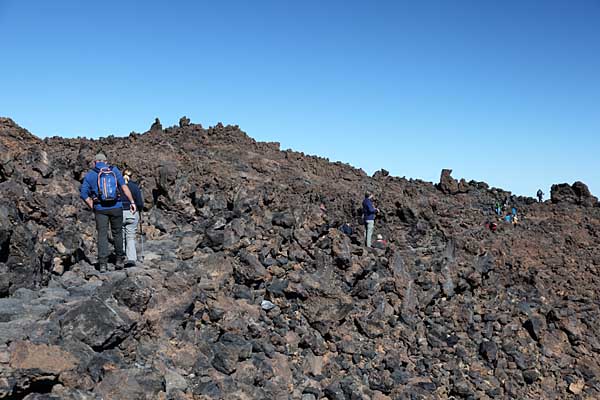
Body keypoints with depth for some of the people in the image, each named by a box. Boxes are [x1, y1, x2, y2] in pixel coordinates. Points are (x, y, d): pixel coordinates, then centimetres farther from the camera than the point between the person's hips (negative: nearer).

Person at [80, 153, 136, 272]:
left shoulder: (90, 175, 4)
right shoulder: (114, 170, 3)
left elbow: (83, 194, -1)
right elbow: (124, 186, -8)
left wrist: (93, 207, 8)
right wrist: (132, 202, -8)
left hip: (100, 209, 0)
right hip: (116, 207, 0)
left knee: (102, 235, 3)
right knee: (117, 233, 14)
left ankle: (102, 264, -4)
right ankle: (119, 259, 22)